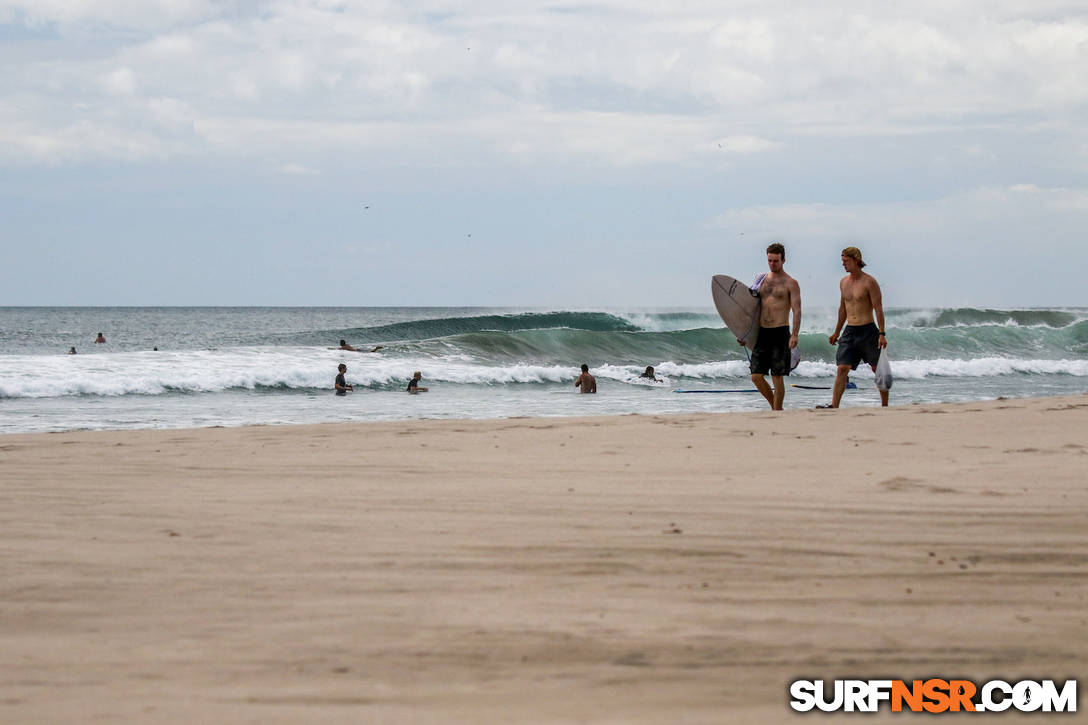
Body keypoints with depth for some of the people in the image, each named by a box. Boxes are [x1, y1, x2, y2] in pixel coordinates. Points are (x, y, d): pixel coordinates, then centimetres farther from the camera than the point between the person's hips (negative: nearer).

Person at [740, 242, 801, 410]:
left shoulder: (790, 283, -1)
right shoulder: (762, 280, 14)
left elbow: (797, 311, -10)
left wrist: (795, 335, -24)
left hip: (780, 333, -5)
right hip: (762, 333, 5)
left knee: (777, 378, -4)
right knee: (756, 377, 2)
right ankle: (775, 406, 21)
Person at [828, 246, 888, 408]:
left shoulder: (869, 282, -9)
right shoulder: (843, 282, 11)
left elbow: (878, 308, -11)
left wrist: (882, 334, -17)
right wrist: (836, 333, 23)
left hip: (868, 331, -5)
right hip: (849, 332, 5)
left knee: (879, 371, 5)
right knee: (841, 369, -6)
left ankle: (885, 406, 15)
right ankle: (834, 407, -11)